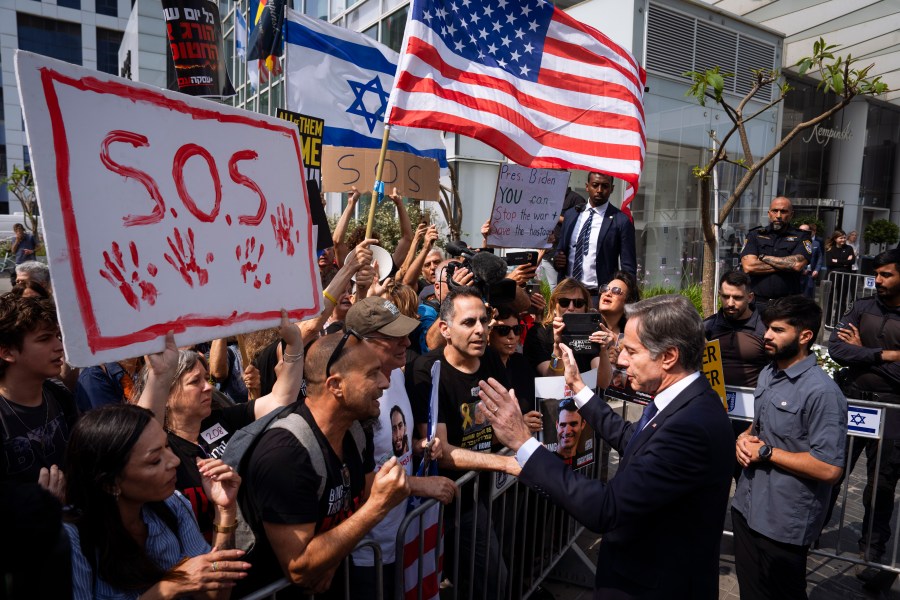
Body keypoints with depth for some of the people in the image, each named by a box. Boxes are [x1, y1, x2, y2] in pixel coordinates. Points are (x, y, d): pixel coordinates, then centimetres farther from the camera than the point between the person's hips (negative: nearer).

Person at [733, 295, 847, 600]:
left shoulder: (822, 391, -22)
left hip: (783, 523, -7)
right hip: (746, 507, 8)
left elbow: (829, 469, -25)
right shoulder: (767, 374, 6)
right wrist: (745, 438, -2)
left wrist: (766, 452, -20)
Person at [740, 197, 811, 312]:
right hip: (758, 303, 1)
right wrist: (787, 264, -5)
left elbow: (797, 264, -12)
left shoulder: (801, 237, 7)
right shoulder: (754, 235, 9)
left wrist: (764, 257, -4)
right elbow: (748, 266, -7)